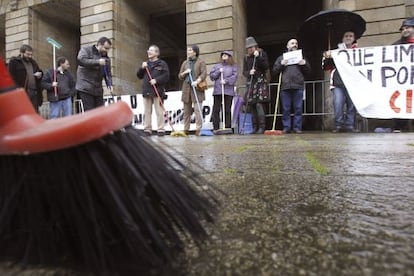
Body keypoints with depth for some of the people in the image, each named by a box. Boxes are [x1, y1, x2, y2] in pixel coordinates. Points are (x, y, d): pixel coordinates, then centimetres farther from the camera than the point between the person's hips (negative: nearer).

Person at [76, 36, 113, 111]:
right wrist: (97, 62, -22)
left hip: (98, 89, 6)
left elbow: (108, 74, 13)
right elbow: (81, 60, -17)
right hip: (85, 88, -6)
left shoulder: (106, 59, 15)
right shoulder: (86, 50, 1)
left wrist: (109, 84, -5)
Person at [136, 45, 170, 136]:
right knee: (147, 112, 5)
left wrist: (156, 80, -15)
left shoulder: (162, 64, 4)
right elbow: (139, 76, 18)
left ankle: (160, 129, 1)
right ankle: (147, 129, 11)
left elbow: (166, 76, -5)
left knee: (159, 111, -4)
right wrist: (142, 68, 2)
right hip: (146, 91, 5)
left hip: (158, 91, -5)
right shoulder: (146, 64, 20)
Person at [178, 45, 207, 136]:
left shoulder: (201, 62, 5)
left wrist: (197, 81, -23)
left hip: (197, 89, -4)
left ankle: (198, 130, -9)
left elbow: (204, 74, -8)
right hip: (186, 89, 5)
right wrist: (185, 72, -1)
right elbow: (180, 76, 19)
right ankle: (186, 129, 12)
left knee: (197, 109, -11)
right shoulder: (185, 63, 19)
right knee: (187, 110, 6)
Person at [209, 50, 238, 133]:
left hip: (229, 91, -1)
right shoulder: (217, 66, 17)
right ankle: (215, 128, 3)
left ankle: (228, 128, 7)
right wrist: (218, 72, -4)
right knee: (216, 109, -2)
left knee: (228, 110, 0)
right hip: (217, 90, 2)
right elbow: (211, 76, 10)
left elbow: (234, 76, -2)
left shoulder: (233, 66, 10)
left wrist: (226, 81, -14)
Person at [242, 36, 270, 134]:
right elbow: (244, 72, 11)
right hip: (250, 83, 4)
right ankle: (255, 128, 9)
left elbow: (266, 67, -5)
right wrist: (249, 72, -11)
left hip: (260, 82, -4)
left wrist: (258, 57, -12)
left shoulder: (262, 54, 5)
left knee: (259, 104, -15)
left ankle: (262, 127, -11)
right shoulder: (246, 57, 14)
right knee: (252, 106, 2)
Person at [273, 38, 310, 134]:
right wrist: (281, 64, -5)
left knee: (298, 108, -2)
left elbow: (308, 71, 18)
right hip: (285, 86, -1)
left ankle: (297, 127, 3)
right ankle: (286, 127, 4)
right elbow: (274, 71, 10)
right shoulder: (281, 57, 19)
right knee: (285, 109, -2)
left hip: (298, 86, 1)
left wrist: (304, 64, 0)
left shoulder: (301, 57, 23)